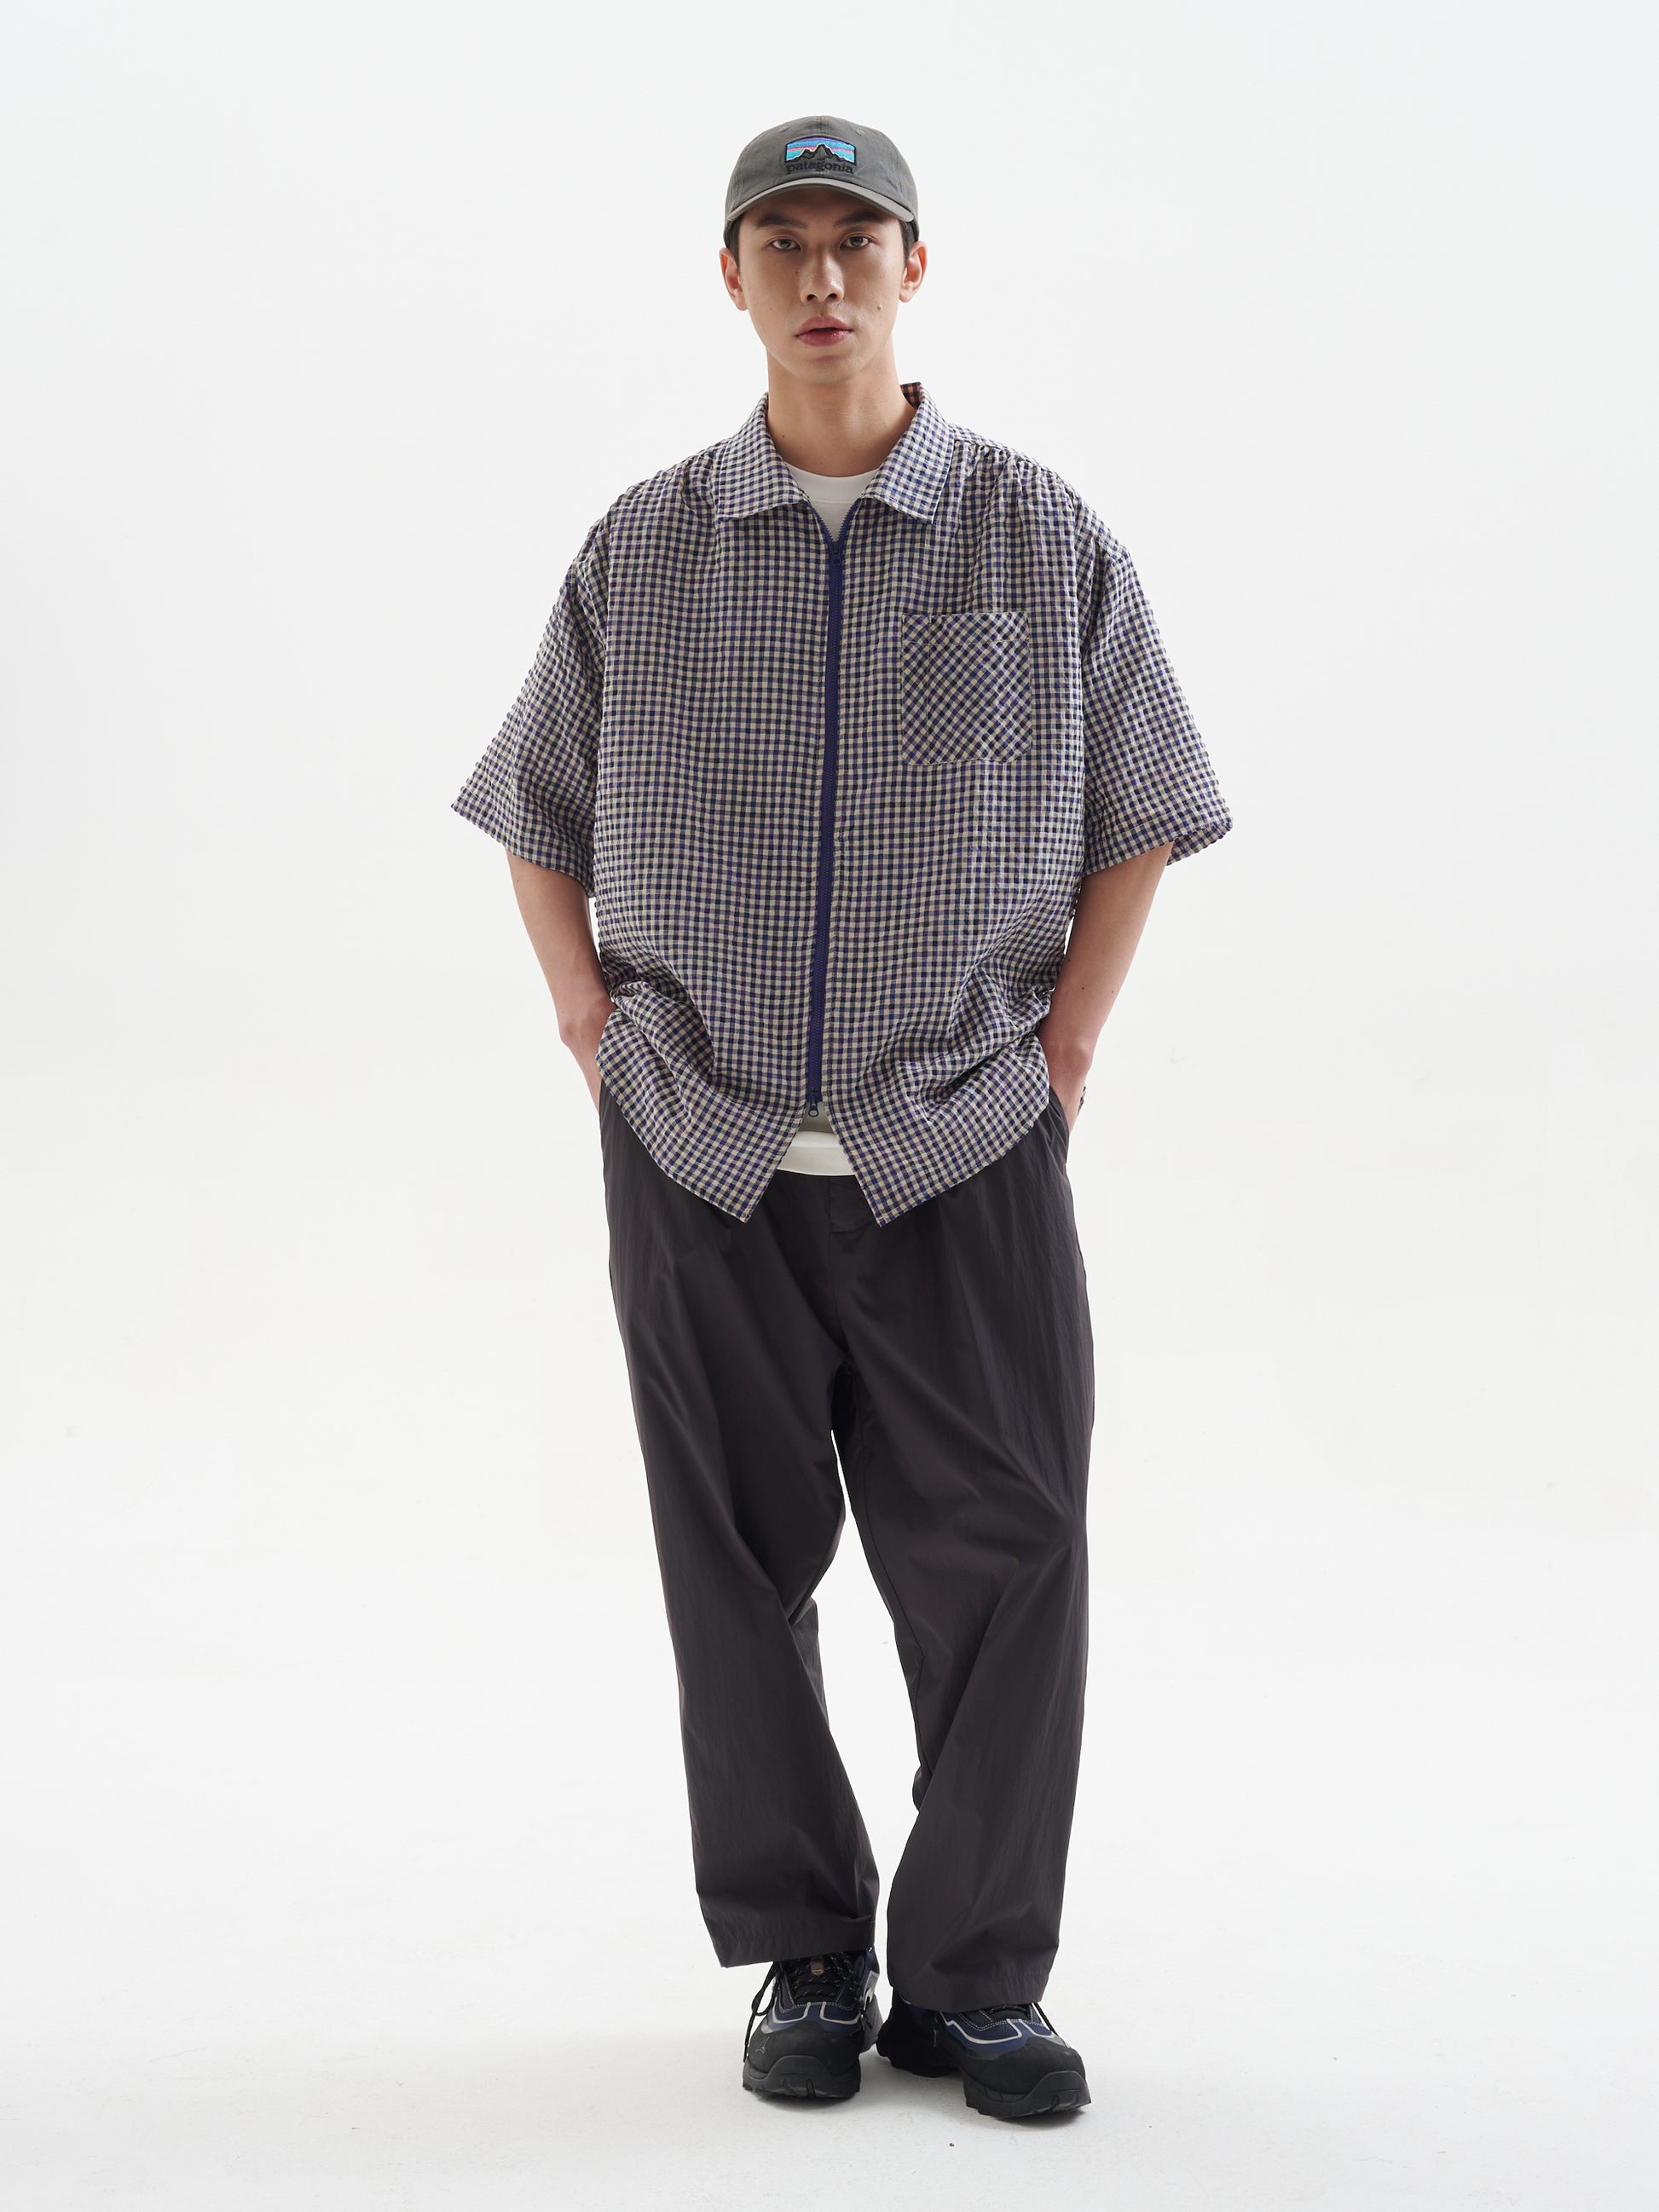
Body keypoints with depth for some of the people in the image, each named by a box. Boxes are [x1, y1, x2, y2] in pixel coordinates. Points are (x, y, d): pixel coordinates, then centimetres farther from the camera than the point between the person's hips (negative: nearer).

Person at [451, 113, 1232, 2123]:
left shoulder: (1042, 537, 2)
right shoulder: (640, 551, 5)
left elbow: (1136, 814, 11)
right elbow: (535, 821, 15)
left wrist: (1065, 1051, 2)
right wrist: (597, 1036, 4)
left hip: (964, 1154, -1)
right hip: (701, 1153, 1)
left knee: (1004, 1562, 0)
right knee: (740, 1564, 7)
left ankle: (978, 1981, 15)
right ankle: (802, 1962, 22)